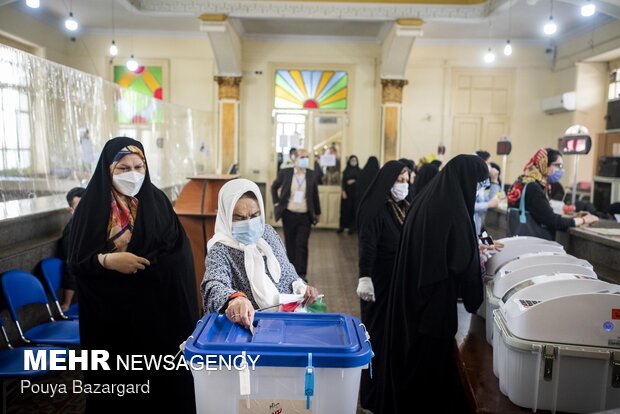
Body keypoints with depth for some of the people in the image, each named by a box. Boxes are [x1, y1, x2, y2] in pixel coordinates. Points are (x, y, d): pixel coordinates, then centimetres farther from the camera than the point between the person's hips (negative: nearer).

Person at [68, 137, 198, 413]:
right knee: (116, 376, 8)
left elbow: (179, 252, -4)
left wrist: (137, 263, -15)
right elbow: (76, 261, -3)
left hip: (155, 306, 1)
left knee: (160, 375, 7)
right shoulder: (92, 206, -2)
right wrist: (108, 260, -21)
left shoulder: (157, 201, 1)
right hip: (108, 310, 0)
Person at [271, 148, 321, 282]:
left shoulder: (312, 175, 0)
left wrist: (318, 212, 14)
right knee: (290, 243, 11)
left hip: (305, 216, 0)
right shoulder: (285, 173, -3)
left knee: (302, 245, -4)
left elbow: (315, 195, 9)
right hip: (289, 214, 1)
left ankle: (301, 273, 2)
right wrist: (276, 203, 3)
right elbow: (274, 187, 12)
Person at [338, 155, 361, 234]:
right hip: (347, 192, 0)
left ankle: (352, 227, 5)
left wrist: (354, 181, -14)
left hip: (356, 193, 0)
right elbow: (343, 182, 0)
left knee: (355, 209, -1)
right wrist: (343, 191, -11)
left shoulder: (360, 171, 5)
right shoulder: (346, 171, 6)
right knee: (345, 209, -1)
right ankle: (342, 226, 5)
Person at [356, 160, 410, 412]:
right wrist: (365, 278, -27)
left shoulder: (404, 207, 8)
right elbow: (367, 246, -20)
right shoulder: (374, 208, -14)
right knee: (379, 334, 2)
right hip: (380, 281, -7)